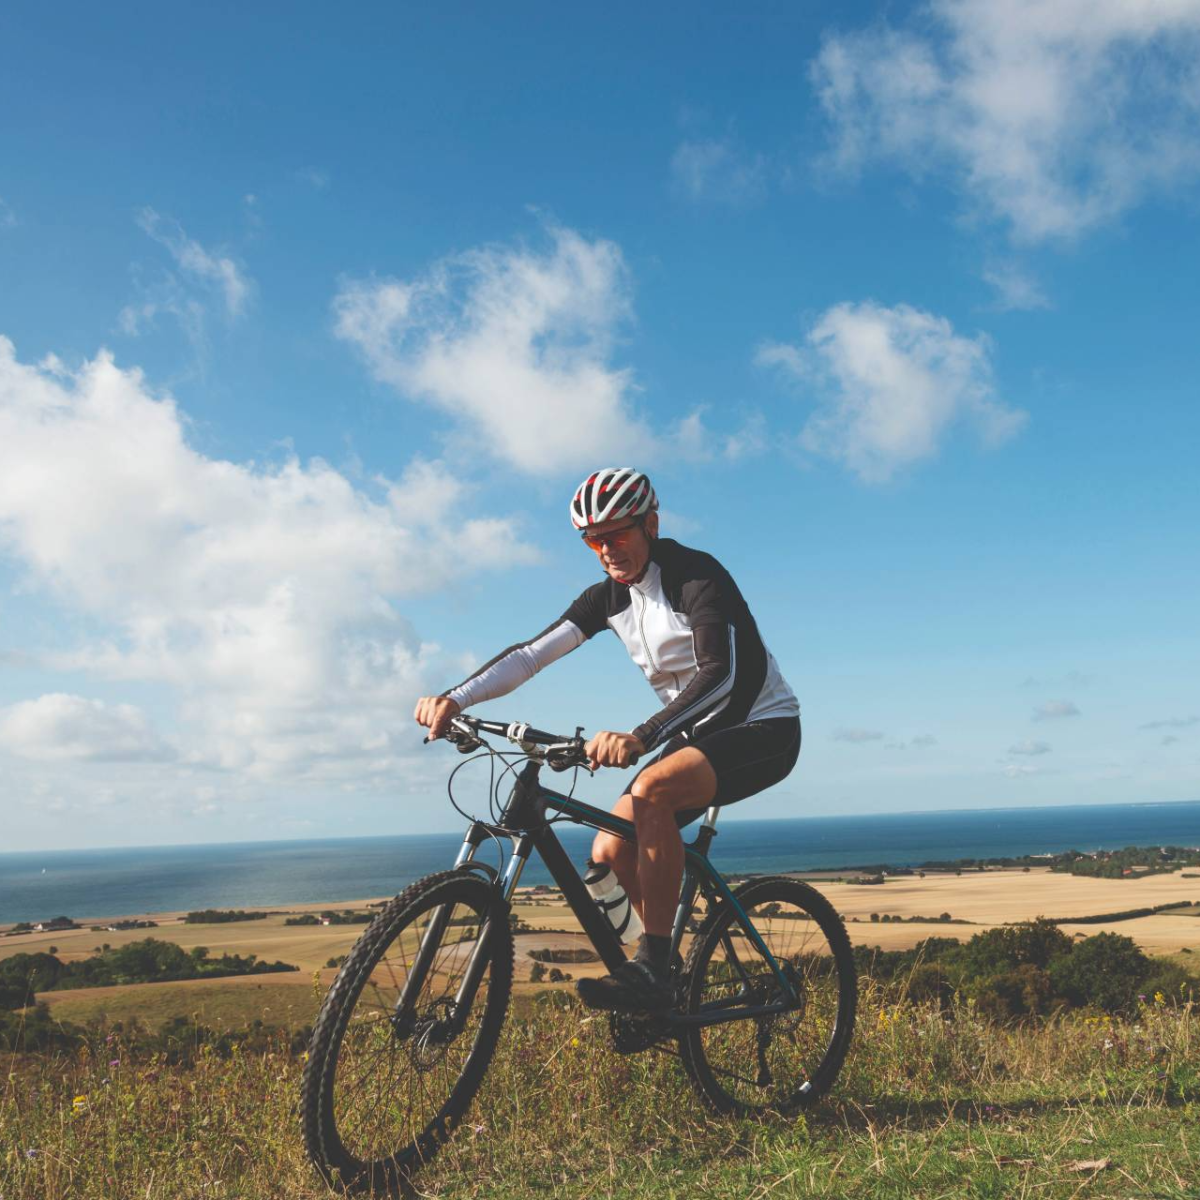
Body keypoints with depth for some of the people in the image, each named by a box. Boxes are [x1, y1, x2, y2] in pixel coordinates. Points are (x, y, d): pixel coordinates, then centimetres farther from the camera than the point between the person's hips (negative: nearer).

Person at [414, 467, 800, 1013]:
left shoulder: (698, 576, -21)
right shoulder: (609, 597, 1)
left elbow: (721, 674, -36)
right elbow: (532, 652, -9)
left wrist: (640, 737, -50)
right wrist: (454, 698, -25)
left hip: (763, 728, -8)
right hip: (696, 733, 8)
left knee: (649, 791, -33)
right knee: (611, 852, -5)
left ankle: (652, 970, -25)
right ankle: (673, 976, 16)